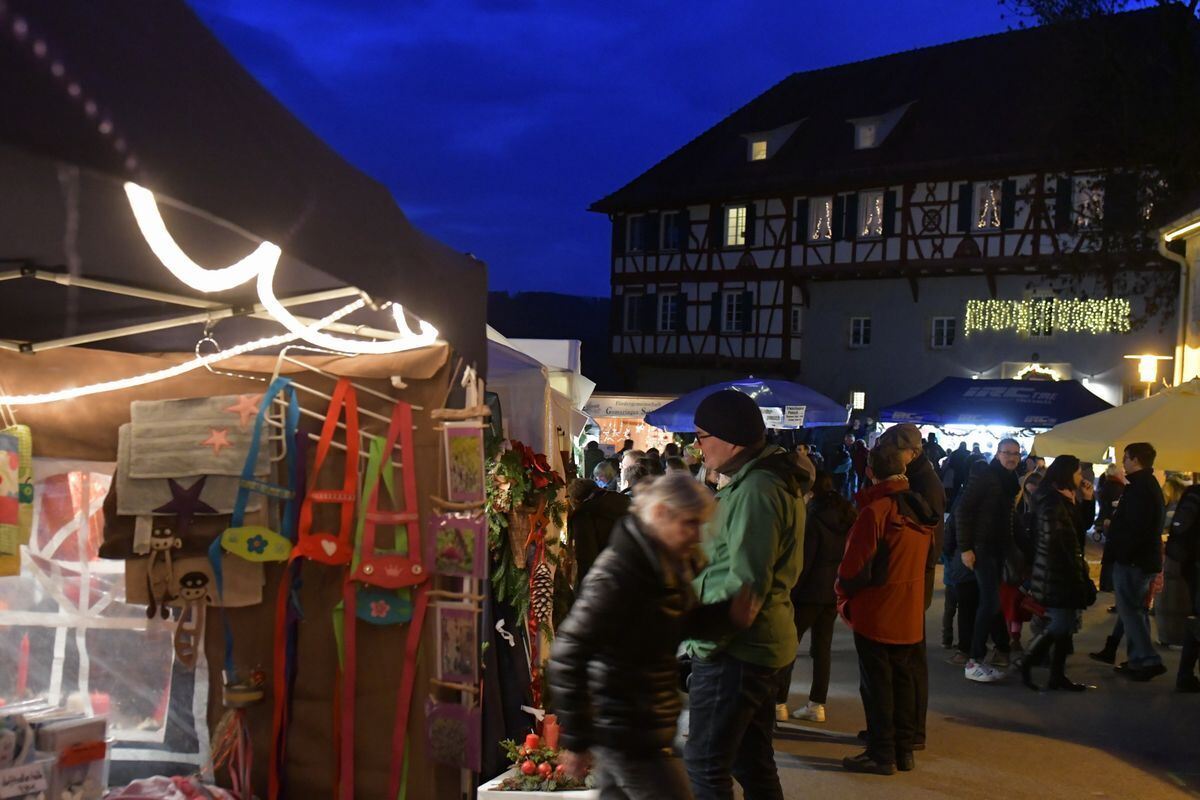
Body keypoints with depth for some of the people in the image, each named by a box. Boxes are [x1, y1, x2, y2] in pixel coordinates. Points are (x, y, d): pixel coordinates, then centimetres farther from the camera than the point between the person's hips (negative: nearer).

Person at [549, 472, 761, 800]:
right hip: (626, 732, -9)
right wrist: (576, 739, -18)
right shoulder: (617, 573, -22)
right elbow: (568, 657, -22)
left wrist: (727, 614, -1)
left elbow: (679, 623, 19)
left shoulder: (670, 566, 5)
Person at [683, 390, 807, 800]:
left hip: (735, 649, -11)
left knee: (704, 766, -3)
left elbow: (746, 582, -24)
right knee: (752, 763, 18)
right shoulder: (771, 480, 14)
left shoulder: (755, 491, -20)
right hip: (761, 644, 11)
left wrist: (703, 641, -18)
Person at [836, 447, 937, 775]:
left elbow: (856, 565, -18)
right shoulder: (919, 508, 4)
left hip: (875, 613, -7)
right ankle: (903, 749, 21)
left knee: (876, 684, 2)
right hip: (910, 614, 7)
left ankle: (881, 754, 7)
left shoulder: (875, 511, -20)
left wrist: (844, 594, -1)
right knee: (903, 679, 15)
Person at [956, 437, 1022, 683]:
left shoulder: (1012, 482, 13)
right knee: (990, 601, -13)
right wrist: (966, 547, -18)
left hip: (1000, 548, 7)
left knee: (988, 602, 9)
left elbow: (1009, 516, 16)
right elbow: (963, 511, -14)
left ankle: (978, 658, 16)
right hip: (983, 546, -7)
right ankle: (973, 662, -10)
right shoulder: (984, 478, -10)